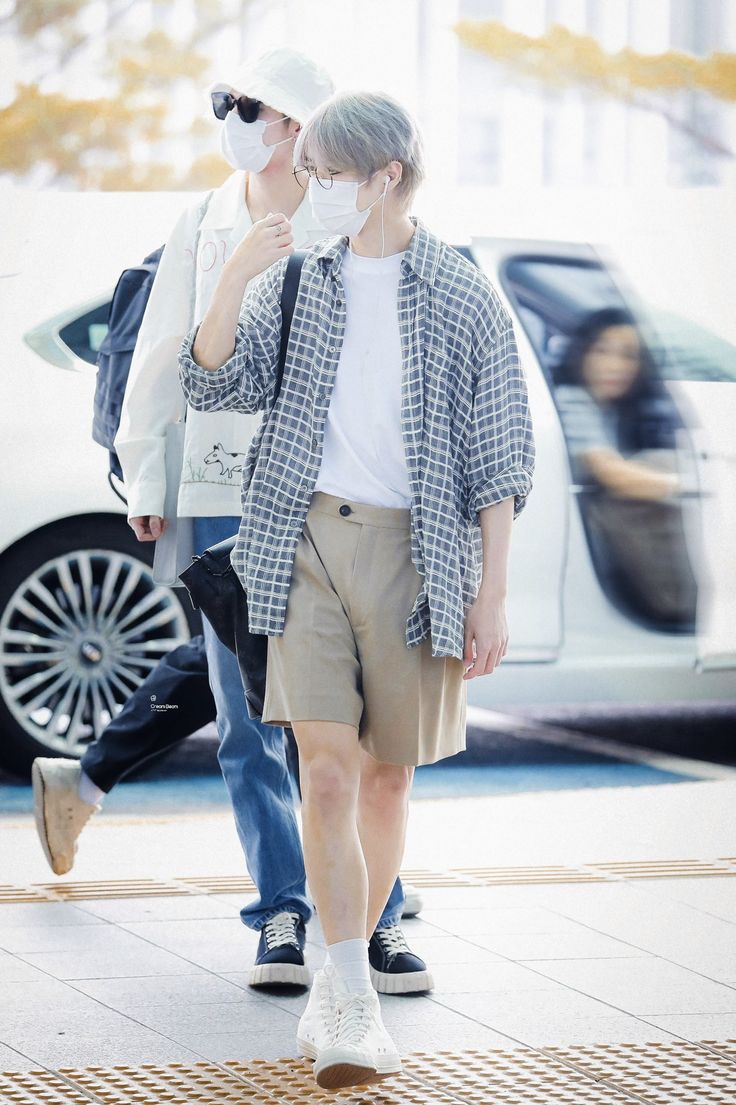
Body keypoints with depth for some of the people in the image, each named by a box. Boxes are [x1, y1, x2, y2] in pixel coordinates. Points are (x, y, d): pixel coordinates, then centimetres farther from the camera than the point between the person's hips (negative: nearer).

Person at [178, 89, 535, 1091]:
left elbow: (499, 459, 0)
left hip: (414, 549, -1)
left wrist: (493, 593, -5)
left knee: (386, 776, 8)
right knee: (328, 773, -11)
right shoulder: (294, 281, 8)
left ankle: (338, 980, 24)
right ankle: (355, 1010, -16)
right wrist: (232, 282, -13)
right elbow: (213, 386, 2)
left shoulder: (462, 296, 0)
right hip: (308, 545, 1)